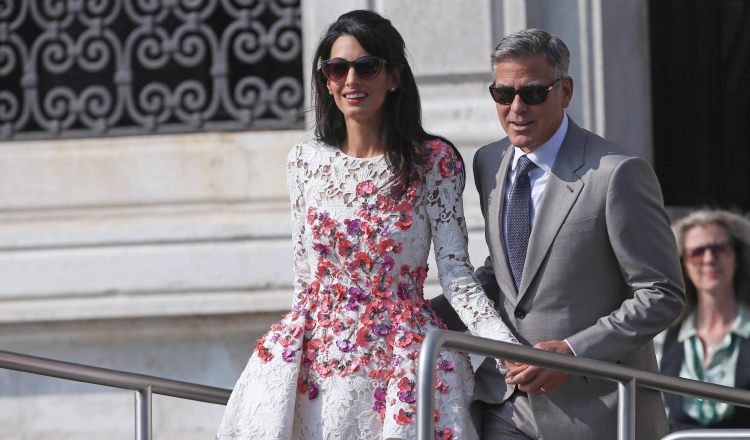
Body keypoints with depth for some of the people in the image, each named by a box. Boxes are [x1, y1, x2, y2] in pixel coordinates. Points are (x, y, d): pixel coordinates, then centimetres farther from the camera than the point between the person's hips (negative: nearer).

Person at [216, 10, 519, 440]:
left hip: (399, 361, -3)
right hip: (317, 358, 3)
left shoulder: (432, 162, -4)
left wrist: (514, 351, -19)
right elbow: (304, 274, 13)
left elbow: (456, 273, -7)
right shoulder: (306, 161, 6)